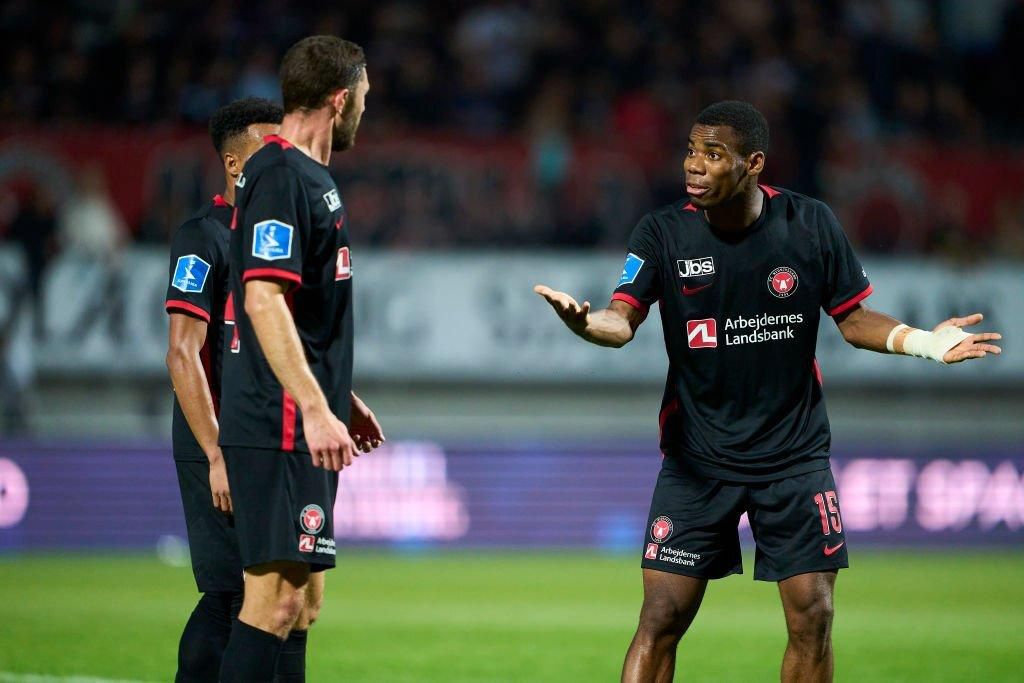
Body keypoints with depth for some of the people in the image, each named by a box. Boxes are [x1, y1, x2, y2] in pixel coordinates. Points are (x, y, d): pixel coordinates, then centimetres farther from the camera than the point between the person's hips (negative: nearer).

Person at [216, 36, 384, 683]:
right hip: (281, 428, -11)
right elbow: (262, 299, -23)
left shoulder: (311, 177, 18)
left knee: (303, 599, 11)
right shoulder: (282, 178, -13)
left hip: (302, 427, 11)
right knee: (277, 597, -13)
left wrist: (340, 398, 31)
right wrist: (314, 408, -29)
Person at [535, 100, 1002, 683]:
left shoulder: (812, 224, -5)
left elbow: (853, 317, 4)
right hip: (697, 456, -1)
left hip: (795, 454, 1)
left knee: (813, 621, -1)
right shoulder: (663, 234, -8)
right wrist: (586, 323, -40)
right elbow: (623, 319, -17)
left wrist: (923, 341, -13)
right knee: (661, 620, -7)